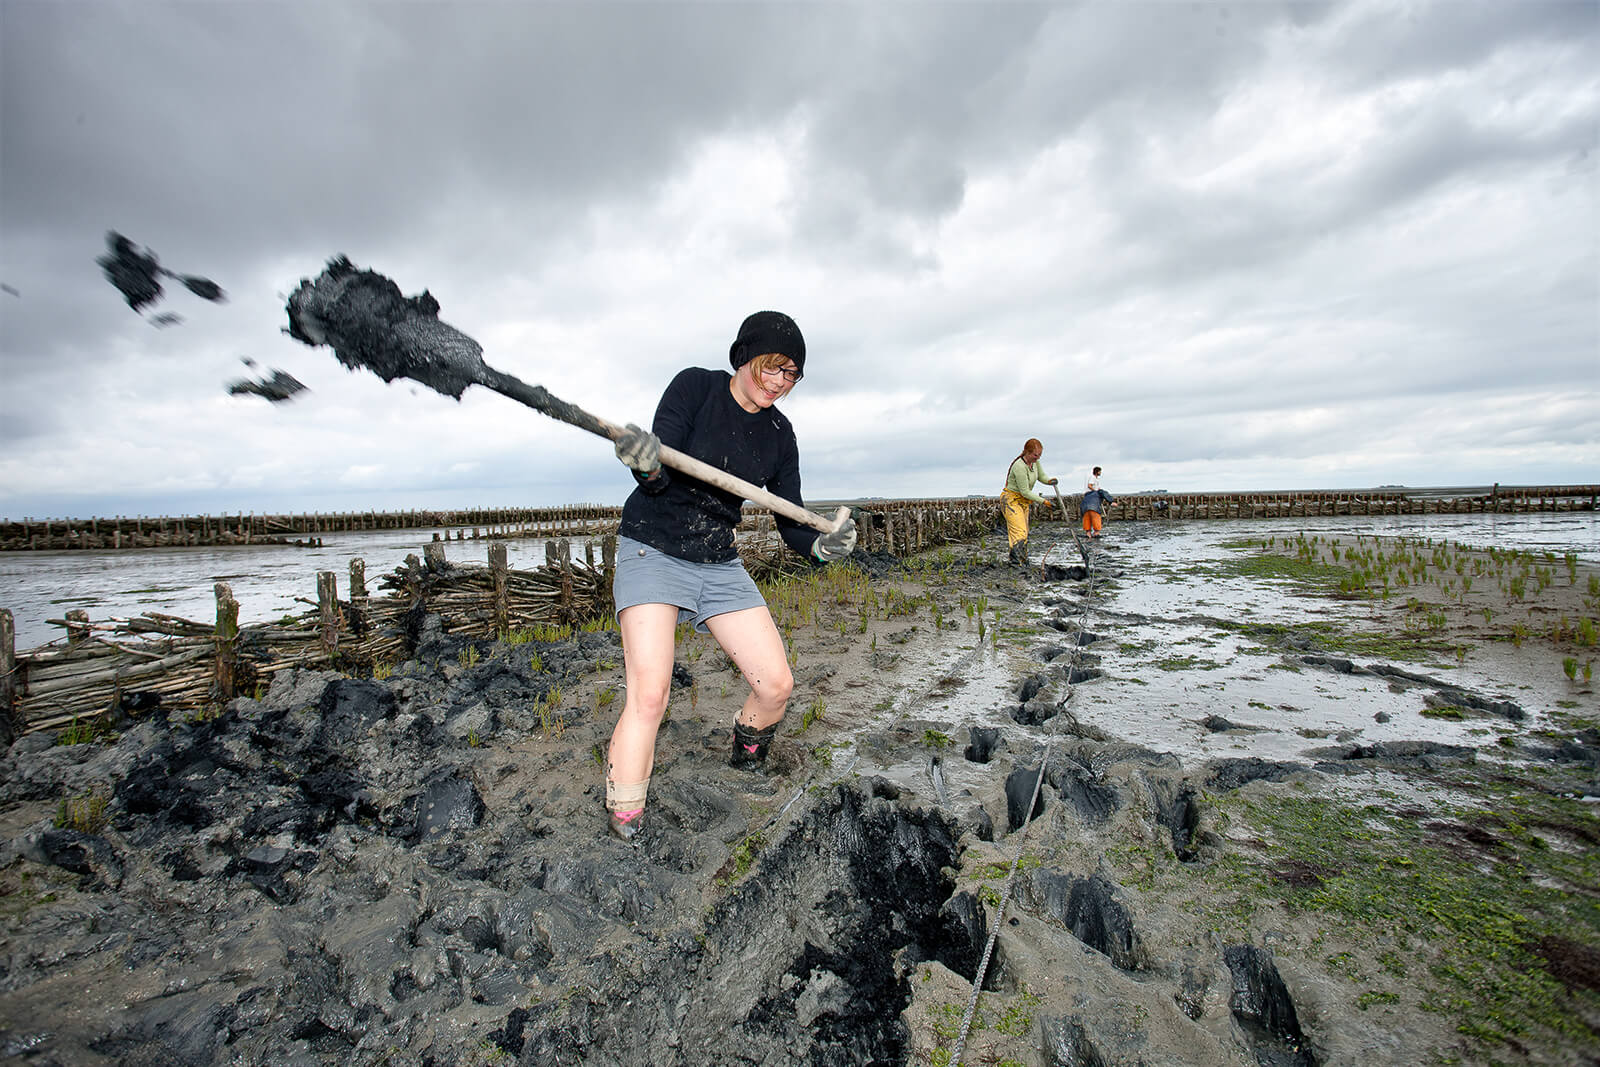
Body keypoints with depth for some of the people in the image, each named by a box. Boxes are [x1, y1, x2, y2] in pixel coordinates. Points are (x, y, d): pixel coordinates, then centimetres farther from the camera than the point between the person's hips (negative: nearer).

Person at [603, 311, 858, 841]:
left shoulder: (778, 433, 2)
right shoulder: (695, 385, -10)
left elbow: (791, 523, 1)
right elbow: (657, 478, -20)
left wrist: (822, 546, -19)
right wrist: (648, 463, -43)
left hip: (720, 564, 4)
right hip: (652, 551, -4)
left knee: (776, 684, 0)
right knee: (649, 694, -18)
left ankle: (747, 757, 32)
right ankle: (623, 831, -3)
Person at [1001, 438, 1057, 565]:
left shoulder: (1034, 461, 0)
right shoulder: (1020, 466, -26)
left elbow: (1041, 476, 14)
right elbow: (1025, 492, -22)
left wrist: (1049, 480, -10)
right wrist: (1043, 501, -18)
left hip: (1023, 502, 9)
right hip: (1011, 500, -9)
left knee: (1024, 533, 9)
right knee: (1019, 532, -19)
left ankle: (1023, 561, 14)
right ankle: (1017, 560, -23)